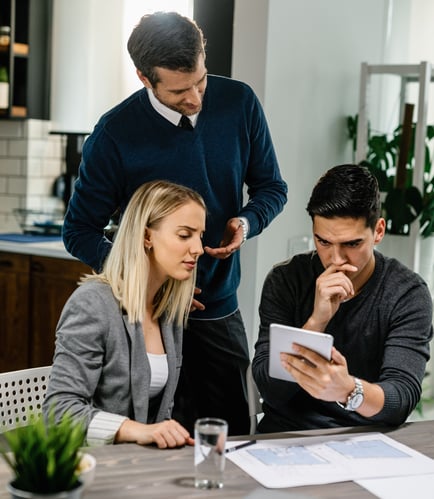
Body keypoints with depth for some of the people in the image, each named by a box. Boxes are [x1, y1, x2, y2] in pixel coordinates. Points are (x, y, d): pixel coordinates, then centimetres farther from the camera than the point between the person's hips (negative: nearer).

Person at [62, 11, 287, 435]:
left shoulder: (239, 103, -5)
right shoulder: (114, 134, -13)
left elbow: (271, 186, 8)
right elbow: (79, 232, -5)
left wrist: (247, 222, -13)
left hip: (221, 306, 3)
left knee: (232, 439, 7)